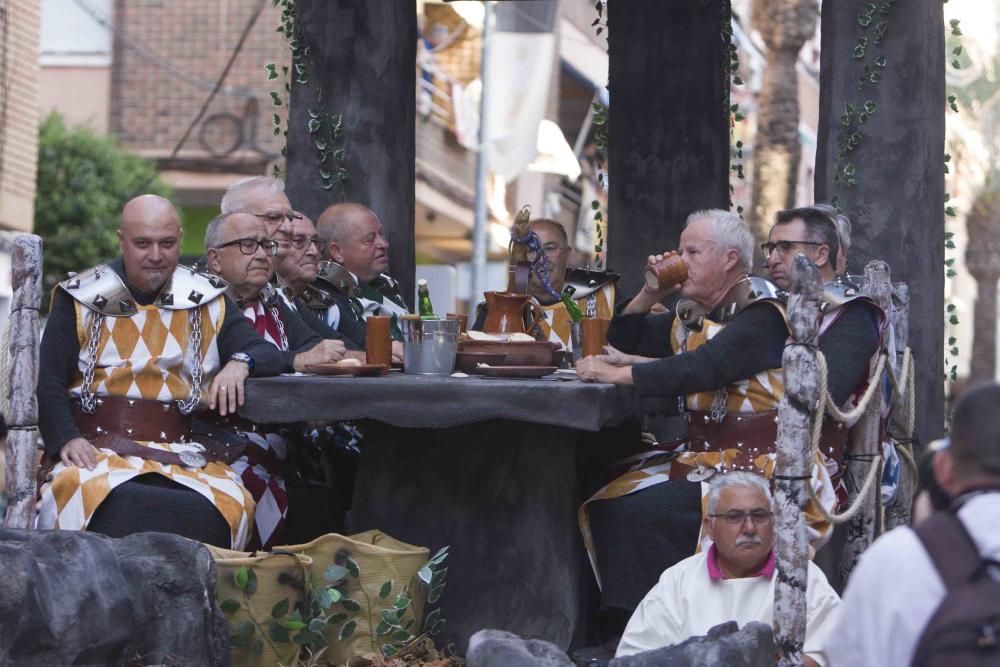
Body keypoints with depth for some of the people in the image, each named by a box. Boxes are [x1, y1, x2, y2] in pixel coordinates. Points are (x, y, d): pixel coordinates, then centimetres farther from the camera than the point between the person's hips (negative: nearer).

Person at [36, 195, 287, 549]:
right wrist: (67, 439, -16)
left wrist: (240, 363, -13)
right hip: (96, 447, -2)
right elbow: (48, 382, 3)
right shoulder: (80, 298, 9)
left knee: (231, 504, -31)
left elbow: (269, 357, 11)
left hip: (179, 452, 2)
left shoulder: (206, 300, 14)